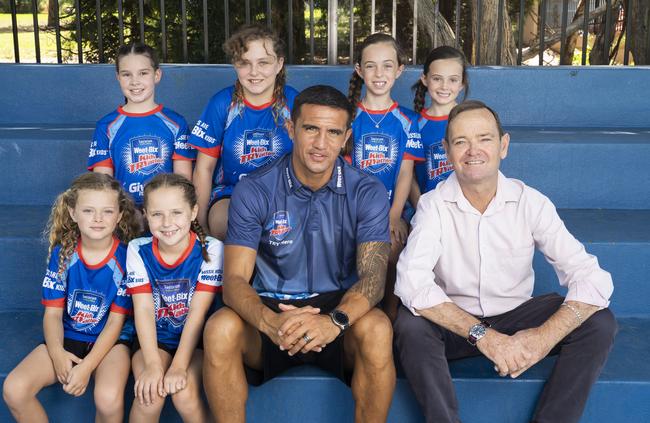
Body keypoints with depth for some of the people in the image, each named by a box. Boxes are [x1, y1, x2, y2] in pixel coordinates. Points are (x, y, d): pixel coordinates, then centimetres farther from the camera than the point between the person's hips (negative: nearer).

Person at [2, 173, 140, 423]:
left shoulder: (126, 258, -12)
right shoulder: (62, 253, -3)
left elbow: (116, 321, -10)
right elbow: (53, 312, -2)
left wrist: (86, 367, -20)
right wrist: (57, 353, -21)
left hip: (110, 340, -3)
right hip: (67, 337, 3)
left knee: (109, 399, -32)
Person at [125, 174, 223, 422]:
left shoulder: (210, 249, -12)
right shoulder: (138, 250, -6)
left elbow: (198, 312, -16)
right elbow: (143, 309, -13)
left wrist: (179, 366, -24)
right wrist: (152, 363, -25)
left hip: (194, 339, -1)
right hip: (153, 339, 1)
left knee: (184, 394, -26)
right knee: (150, 395, -25)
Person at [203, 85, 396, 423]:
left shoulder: (367, 192, -4)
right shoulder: (253, 191, -5)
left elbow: (372, 276, -15)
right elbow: (234, 279, -12)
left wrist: (335, 321, -37)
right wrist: (269, 321, -35)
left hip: (339, 307, 0)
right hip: (271, 308, 0)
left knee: (377, 329, -33)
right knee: (220, 328, -31)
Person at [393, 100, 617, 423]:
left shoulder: (531, 203, -9)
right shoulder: (433, 205, -13)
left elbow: (591, 278, -16)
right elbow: (411, 281, -27)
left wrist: (545, 336, -32)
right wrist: (481, 334, -33)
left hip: (516, 316, 2)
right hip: (454, 322, -2)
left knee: (599, 323, -19)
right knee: (410, 325, -32)